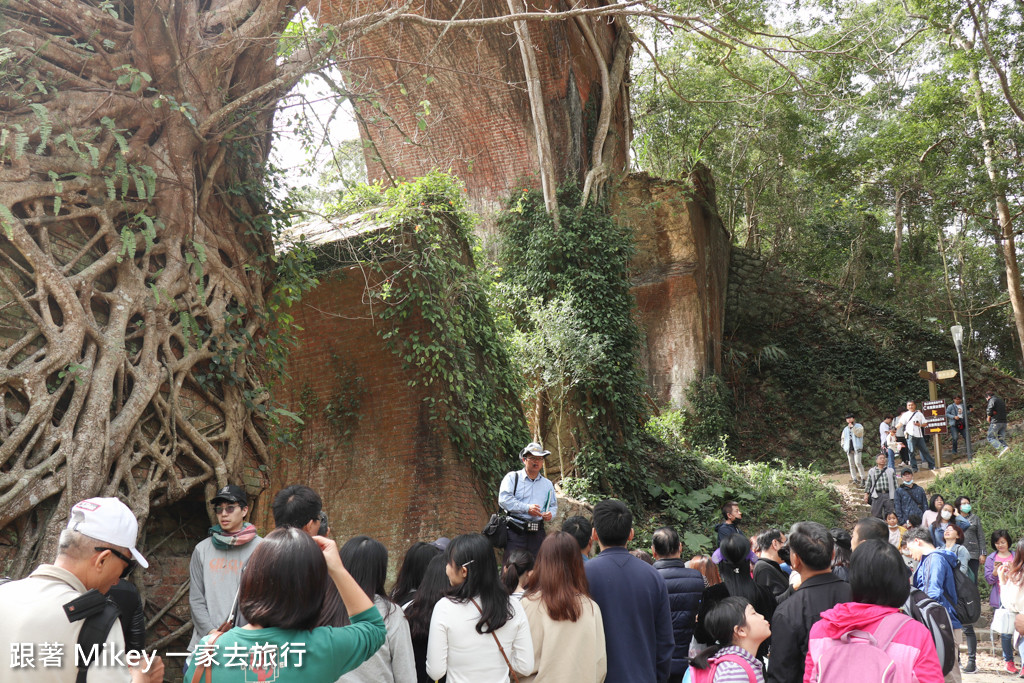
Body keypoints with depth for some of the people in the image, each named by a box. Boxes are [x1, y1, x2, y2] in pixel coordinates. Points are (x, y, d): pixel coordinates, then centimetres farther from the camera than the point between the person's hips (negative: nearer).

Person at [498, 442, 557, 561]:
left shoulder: (547, 484, 19)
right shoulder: (512, 477, 4)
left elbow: (553, 505, 26)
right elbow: (504, 499, -8)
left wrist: (550, 514, 2)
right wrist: (526, 508, -14)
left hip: (537, 534, 4)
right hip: (515, 533, -4)